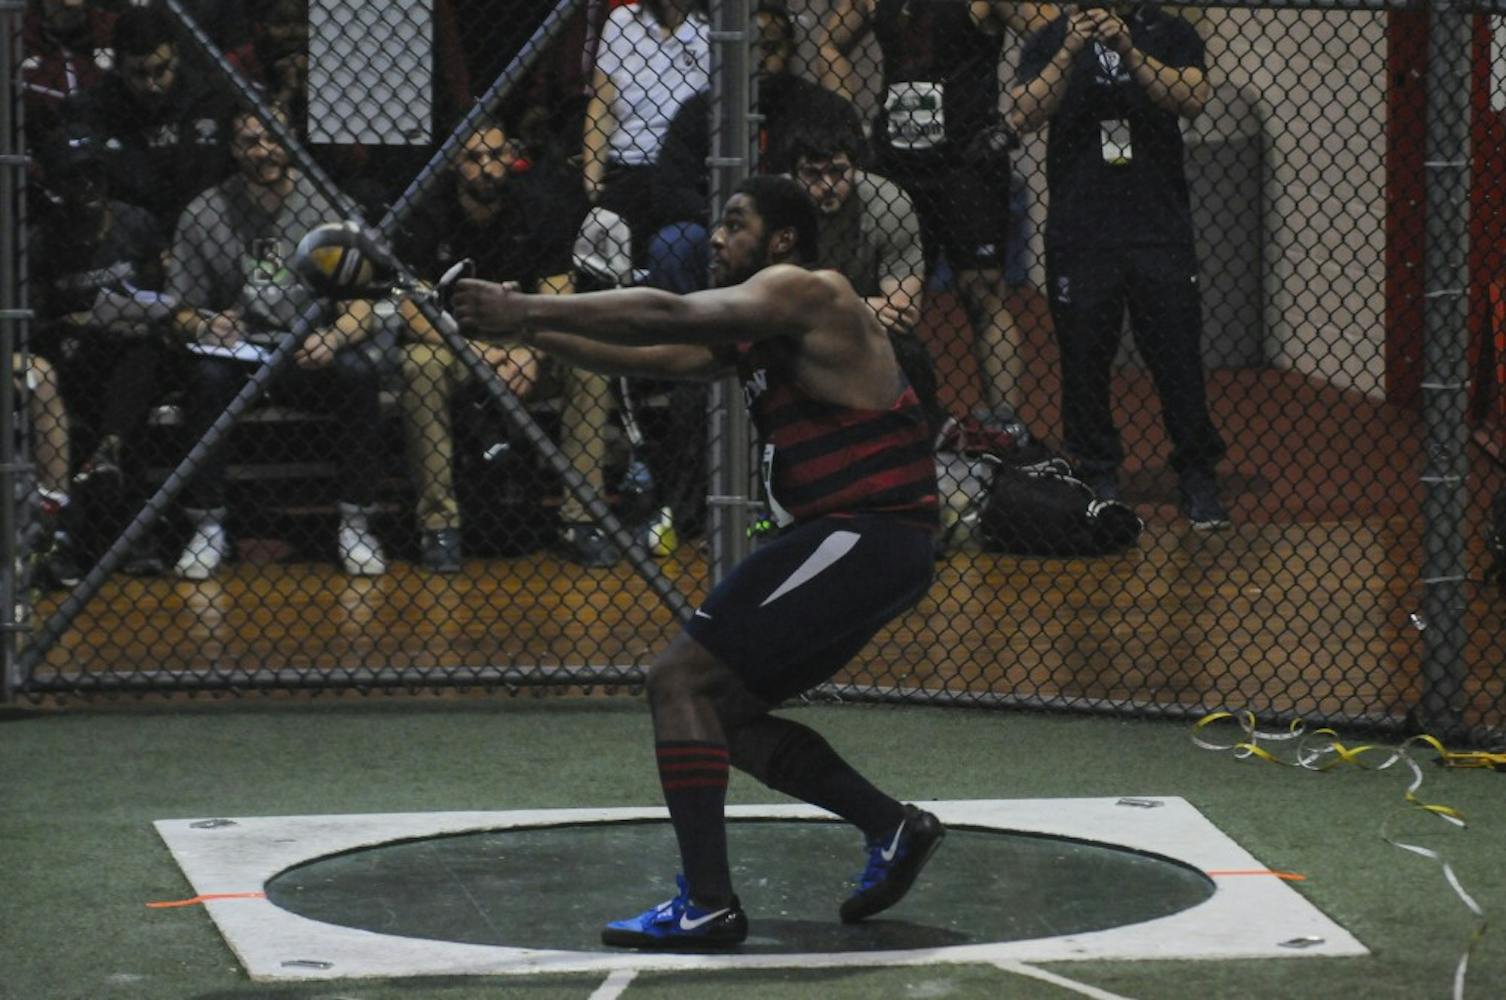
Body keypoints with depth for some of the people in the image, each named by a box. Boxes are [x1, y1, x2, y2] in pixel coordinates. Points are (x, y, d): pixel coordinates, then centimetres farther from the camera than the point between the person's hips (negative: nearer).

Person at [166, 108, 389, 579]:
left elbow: (363, 304, -4)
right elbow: (181, 310, 2)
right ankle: (207, 527, -21)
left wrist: (334, 337, -26)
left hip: (310, 355, 0)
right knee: (208, 376, -33)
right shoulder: (204, 213, 0)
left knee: (359, 373, -30)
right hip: (236, 347, 0)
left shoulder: (327, 205, -1)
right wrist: (204, 325, -22)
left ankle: (355, 525, -18)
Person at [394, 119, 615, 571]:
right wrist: (474, 351, -32)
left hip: (524, 343, 2)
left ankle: (581, 517, -21)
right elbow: (413, 310, -16)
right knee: (419, 364, -35)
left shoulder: (537, 211, -6)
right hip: (453, 342, -2)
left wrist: (532, 354, -29)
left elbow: (558, 300, -9)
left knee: (588, 364, -26)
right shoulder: (429, 219, -12)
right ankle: (438, 522, -27)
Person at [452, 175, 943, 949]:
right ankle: (893, 828, 18)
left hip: (868, 535, -10)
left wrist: (528, 309, -20)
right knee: (724, 708, 16)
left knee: (681, 676, -14)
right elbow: (650, 356, 16)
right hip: (848, 543, 10)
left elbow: (667, 315, -20)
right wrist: (530, 331, 4)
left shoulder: (804, 293, -9)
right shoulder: (751, 336, 20)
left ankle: (707, 905, -19)